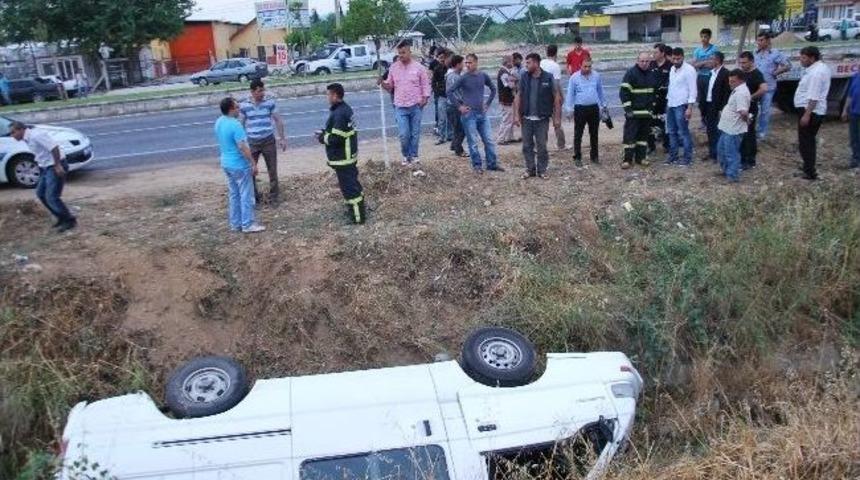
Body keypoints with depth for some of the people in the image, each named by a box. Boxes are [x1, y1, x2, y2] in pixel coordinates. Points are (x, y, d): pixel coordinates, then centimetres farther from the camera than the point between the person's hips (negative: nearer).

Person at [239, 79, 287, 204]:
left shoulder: (270, 102, -5)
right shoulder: (244, 106, -4)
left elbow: (278, 120, 3)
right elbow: (241, 125, 5)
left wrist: (282, 138, 1)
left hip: (268, 141, 0)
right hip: (252, 142, 0)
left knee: (272, 169, 7)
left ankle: (273, 195, 21)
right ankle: (253, 196, 18)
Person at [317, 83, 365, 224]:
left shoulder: (339, 114, -24)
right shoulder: (345, 108, 8)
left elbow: (336, 138, -27)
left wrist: (322, 138, -10)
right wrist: (325, 132, 9)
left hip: (342, 158, -10)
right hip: (348, 155, 10)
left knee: (349, 186, -1)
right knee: (352, 183, 20)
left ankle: (358, 216, 6)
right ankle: (355, 210, 33)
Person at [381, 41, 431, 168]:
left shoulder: (419, 67, -1)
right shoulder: (393, 68, 5)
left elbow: (425, 85, 1)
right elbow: (390, 86, 11)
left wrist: (425, 98, -11)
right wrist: (383, 84, -10)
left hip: (416, 106, -1)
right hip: (400, 107, 1)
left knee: (415, 134, 6)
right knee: (404, 134, -5)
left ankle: (413, 157, 18)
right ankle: (406, 156, 15)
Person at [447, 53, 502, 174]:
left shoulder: (483, 76, 4)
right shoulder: (463, 78, -6)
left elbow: (493, 89, 19)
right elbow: (449, 92, -5)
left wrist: (488, 104, 10)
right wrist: (459, 106, -8)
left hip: (482, 113, 4)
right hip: (469, 114, -4)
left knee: (489, 140, 6)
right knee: (473, 142, 1)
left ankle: (492, 164, 15)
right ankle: (477, 165, 12)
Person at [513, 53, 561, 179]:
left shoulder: (548, 78, -5)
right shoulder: (524, 77, 3)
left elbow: (557, 98, -2)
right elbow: (518, 97, 6)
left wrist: (557, 117, -6)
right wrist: (516, 115, -1)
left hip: (542, 119, -3)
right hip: (526, 118, 3)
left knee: (542, 146, 4)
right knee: (527, 146, 8)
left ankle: (542, 170, 16)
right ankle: (530, 169, 20)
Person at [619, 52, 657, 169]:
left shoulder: (652, 74, 11)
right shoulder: (631, 73, -9)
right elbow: (623, 91, -13)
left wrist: (652, 107, 18)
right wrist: (627, 108, -16)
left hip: (647, 111, 6)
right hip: (633, 112, -6)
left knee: (644, 135, 10)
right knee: (630, 135, -6)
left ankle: (641, 157, 19)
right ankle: (628, 159, -1)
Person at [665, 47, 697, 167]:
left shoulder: (689, 70, -11)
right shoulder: (672, 69, 12)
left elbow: (693, 90, -14)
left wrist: (690, 108, -19)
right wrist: (667, 101, 15)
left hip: (682, 106, -7)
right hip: (671, 105, 7)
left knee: (683, 132, -4)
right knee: (672, 132, 12)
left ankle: (687, 157, 4)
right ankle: (673, 156, 21)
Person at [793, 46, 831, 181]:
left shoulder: (816, 73, -22)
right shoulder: (820, 67, 12)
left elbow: (814, 97, -27)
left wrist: (807, 115, -28)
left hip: (810, 111, -11)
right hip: (813, 110, 11)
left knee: (805, 141, -5)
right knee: (808, 140, 21)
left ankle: (810, 172, -2)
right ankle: (809, 168, 32)